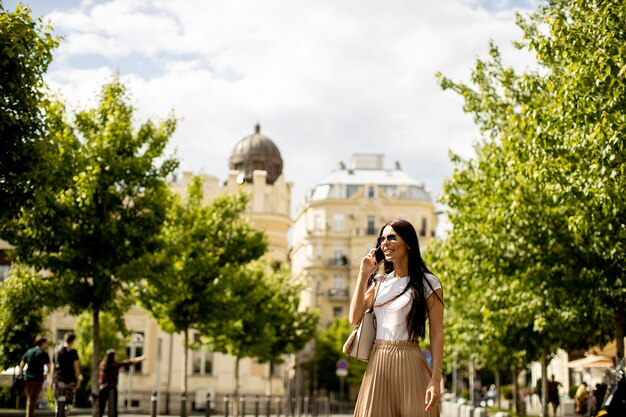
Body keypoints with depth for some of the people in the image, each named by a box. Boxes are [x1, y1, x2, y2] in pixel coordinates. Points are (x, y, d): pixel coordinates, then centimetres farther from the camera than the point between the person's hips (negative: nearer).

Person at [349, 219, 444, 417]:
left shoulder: (427, 282, -1)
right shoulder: (379, 281, 14)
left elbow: (436, 333, -5)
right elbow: (355, 317, 5)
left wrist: (436, 379, -13)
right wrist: (363, 275, 3)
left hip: (409, 364, -4)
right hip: (377, 364, 5)